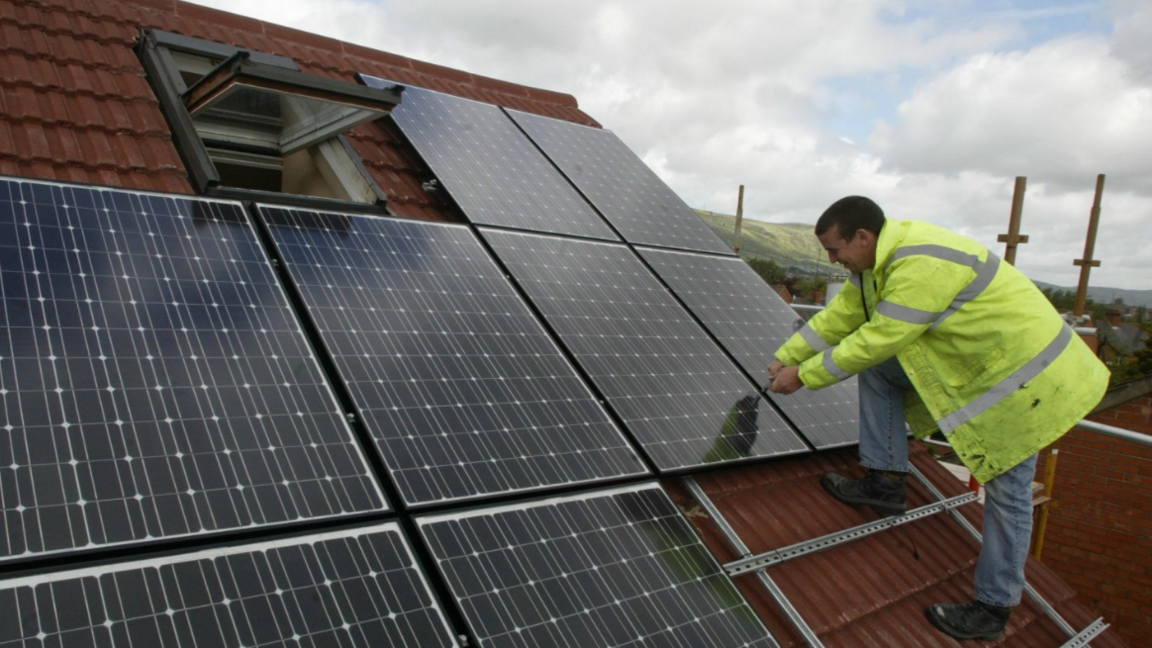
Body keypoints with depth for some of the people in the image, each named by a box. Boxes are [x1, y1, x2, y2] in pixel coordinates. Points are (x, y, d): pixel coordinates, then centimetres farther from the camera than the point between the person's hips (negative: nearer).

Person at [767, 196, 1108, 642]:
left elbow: (875, 340, -28)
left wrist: (803, 376, -18)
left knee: (1007, 491, -1)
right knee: (877, 368, 2)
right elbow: (841, 315, 7)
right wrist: (787, 357, 5)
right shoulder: (880, 259, -1)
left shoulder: (921, 264, -32)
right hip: (974, 358, 10)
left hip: (1023, 370, -9)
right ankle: (886, 482, 9)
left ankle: (993, 608, 14)